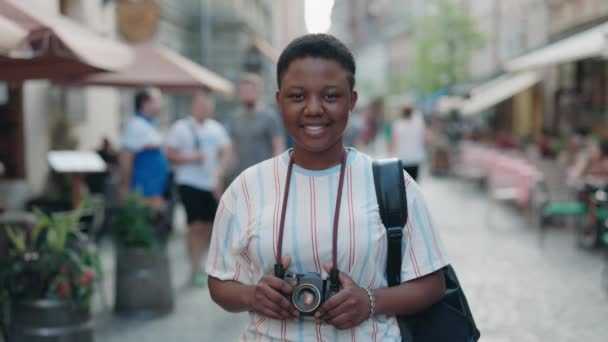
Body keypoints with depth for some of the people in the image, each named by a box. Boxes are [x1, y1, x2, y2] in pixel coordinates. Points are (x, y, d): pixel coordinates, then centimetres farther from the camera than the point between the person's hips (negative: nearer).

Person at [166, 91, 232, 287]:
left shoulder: (217, 128, 10)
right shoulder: (181, 127, -2)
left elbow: (226, 153, 6)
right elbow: (170, 155, -4)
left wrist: (219, 175, -8)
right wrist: (192, 159, -17)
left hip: (211, 184, 5)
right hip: (190, 183, -4)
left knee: (207, 226, 7)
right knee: (196, 226, -8)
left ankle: (199, 265, 21)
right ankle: (195, 269, -2)